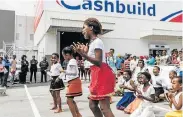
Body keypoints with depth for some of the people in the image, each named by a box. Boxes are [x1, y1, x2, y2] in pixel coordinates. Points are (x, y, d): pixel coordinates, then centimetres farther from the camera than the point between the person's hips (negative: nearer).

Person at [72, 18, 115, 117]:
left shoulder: (97, 41, -12)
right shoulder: (93, 43, 18)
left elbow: (99, 62, -20)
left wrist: (83, 54, -23)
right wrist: (85, 52, 20)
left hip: (102, 75, -10)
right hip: (98, 75, 11)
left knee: (104, 107, -10)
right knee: (92, 105, 15)